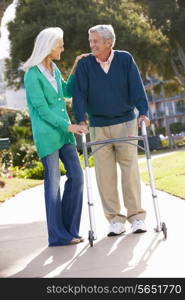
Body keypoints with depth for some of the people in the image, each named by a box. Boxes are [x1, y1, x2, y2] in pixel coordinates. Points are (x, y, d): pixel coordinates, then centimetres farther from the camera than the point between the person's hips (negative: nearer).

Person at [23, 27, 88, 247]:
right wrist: (68, 126, -16)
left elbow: (67, 91, 25)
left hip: (63, 132, 8)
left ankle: (69, 228, 15)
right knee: (53, 182, -3)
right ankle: (57, 235, 5)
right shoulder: (32, 75, -12)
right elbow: (42, 109, -15)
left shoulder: (54, 69, 12)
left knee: (76, 176, 5)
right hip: (46, 134, -8)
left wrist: (76, 68, 15)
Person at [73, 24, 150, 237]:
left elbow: (136, 87, -5)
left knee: (130, 169, 0)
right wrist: (81, 119, -17)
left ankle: (137, 216, 7)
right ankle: (115, 219, 8)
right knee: (104, 173, 0)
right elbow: (79, 93, -5)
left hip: (125, 123, -1)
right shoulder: (84, 64, -1)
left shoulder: (125, 59, -1)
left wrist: (143, 112, -18)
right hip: (98, 126, 1)